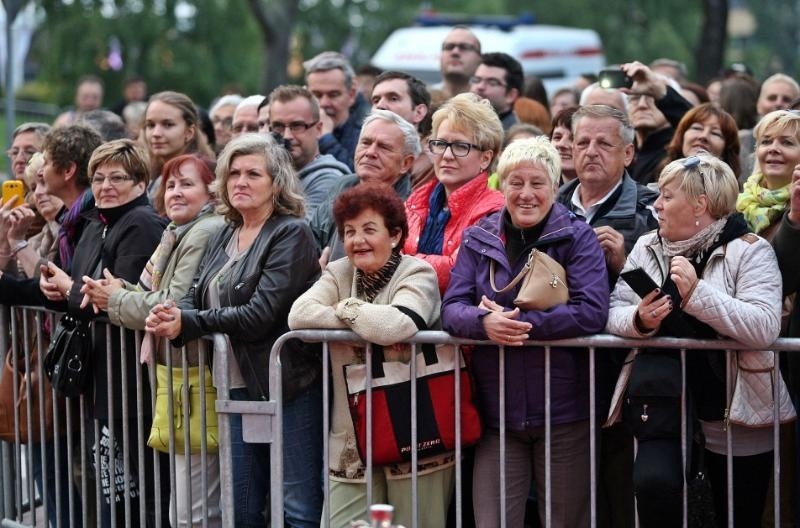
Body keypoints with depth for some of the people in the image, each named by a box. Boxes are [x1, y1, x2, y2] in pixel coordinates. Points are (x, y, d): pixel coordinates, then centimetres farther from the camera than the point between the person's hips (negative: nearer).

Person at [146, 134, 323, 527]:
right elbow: (195, 296, 12)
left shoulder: (291, 233, -9)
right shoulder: (225, 236, 15)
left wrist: (188, 323, -16)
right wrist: (167, 317, -12)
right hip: (239, 386, 8)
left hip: (290, 387, -8)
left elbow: (261, 314, -18)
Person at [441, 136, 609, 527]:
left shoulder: (577, 238, -2)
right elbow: (452, 308, 1)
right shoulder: (478, 239, 8)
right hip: (496, 414, 2)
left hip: (563, 414, -2)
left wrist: (518, 321, -19)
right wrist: (484, 321, -22)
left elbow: (592, 312, -14)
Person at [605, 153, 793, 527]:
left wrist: (697, 293, -26)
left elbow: (764, 328, -20)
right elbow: (614, 313, 7)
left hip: (737, 419, -2)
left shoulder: (748, 251, -7)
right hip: (667, 407, 3)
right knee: (653, 482, -25)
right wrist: (640, 320, -15)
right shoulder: (646, 248, 9)